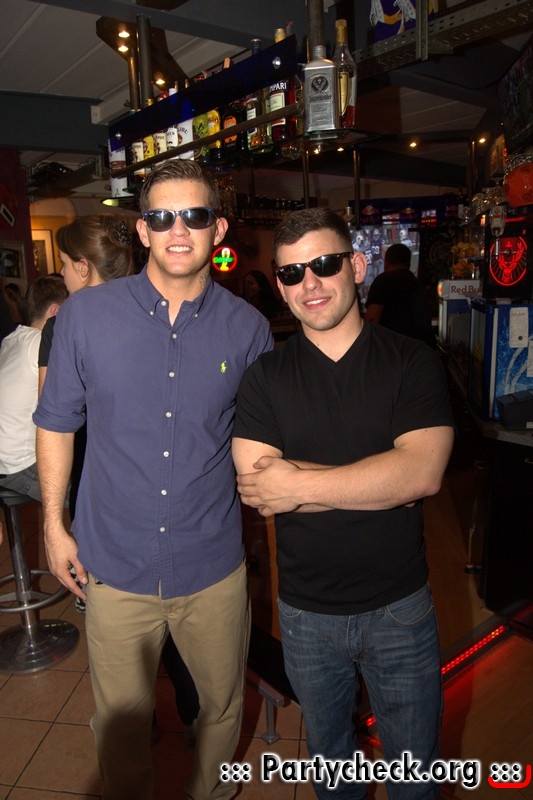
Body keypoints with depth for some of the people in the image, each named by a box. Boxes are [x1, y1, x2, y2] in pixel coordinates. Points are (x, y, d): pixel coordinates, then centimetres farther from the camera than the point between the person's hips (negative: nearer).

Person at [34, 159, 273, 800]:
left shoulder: (247, 328, -6)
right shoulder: (85, 315, -7)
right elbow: (56, 423, 3)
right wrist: (53, 524, 2)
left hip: (214, 567, 1)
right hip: (115, 566, 0)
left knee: (223, 706, 23)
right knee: (119, 723, 19)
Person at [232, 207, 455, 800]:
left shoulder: (413, 363, -9)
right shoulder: (264, 376, -7)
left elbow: (423, 472, -22)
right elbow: (255, 486, -19)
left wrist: (300, 483, -22)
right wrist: (384, 480, -22)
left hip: (400, 607, -1)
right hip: (306, 612, 2)